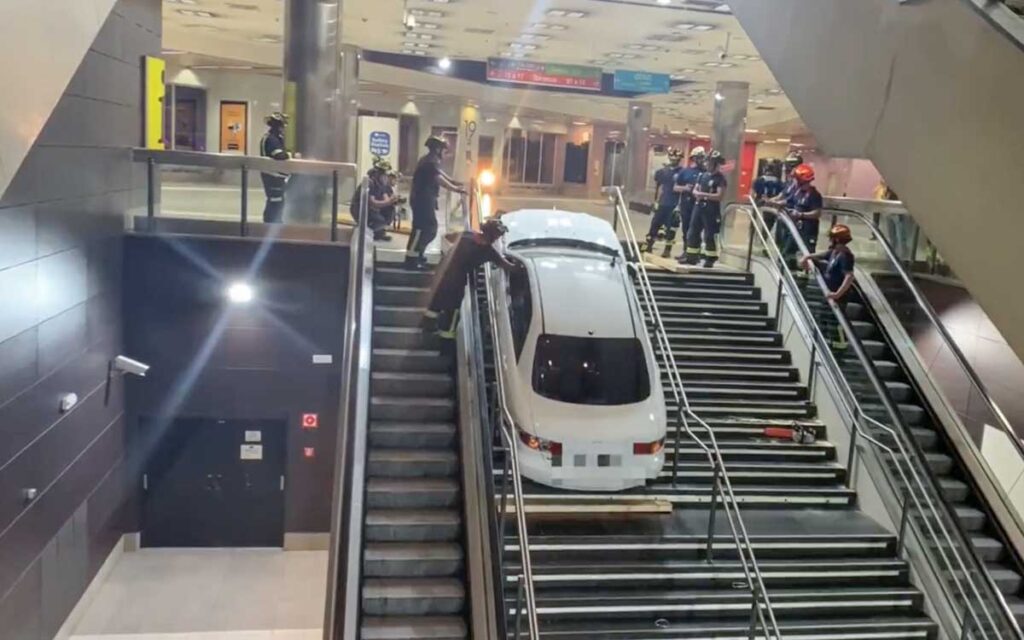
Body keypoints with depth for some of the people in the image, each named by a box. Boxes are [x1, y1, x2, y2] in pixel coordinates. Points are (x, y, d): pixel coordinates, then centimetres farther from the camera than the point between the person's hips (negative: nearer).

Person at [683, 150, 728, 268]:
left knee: (710, 235, -4)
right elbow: (695, 190, 14)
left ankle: (710, 259, 3)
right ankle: (692, 256, 18)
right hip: (699, 207, 7)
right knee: (693, 232, 9)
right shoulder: (703, 175, 13)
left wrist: (704, 194, -17)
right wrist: (698, 194, -10)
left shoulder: (720, 179, -9)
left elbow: (719, 196, -17)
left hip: (712, 210, -7)